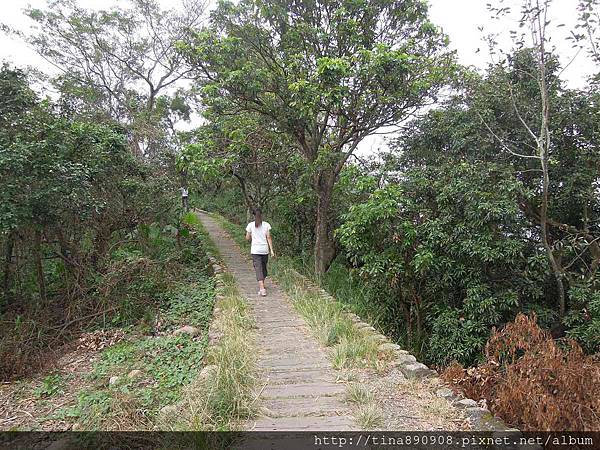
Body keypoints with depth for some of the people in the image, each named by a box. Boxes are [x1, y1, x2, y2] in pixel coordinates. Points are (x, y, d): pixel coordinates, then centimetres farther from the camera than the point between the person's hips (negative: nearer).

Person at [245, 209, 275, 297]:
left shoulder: (250, 225, -2)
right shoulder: (266, 225, 0)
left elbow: (247, 238, 2)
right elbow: (268, 238, -2)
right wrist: (271, 250, -1)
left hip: (255, 250, -2)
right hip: (265, 250, 2)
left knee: (258, 269, -4)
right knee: (264, 268, 18)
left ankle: (262, 289, -16)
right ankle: (262, 285, 33)